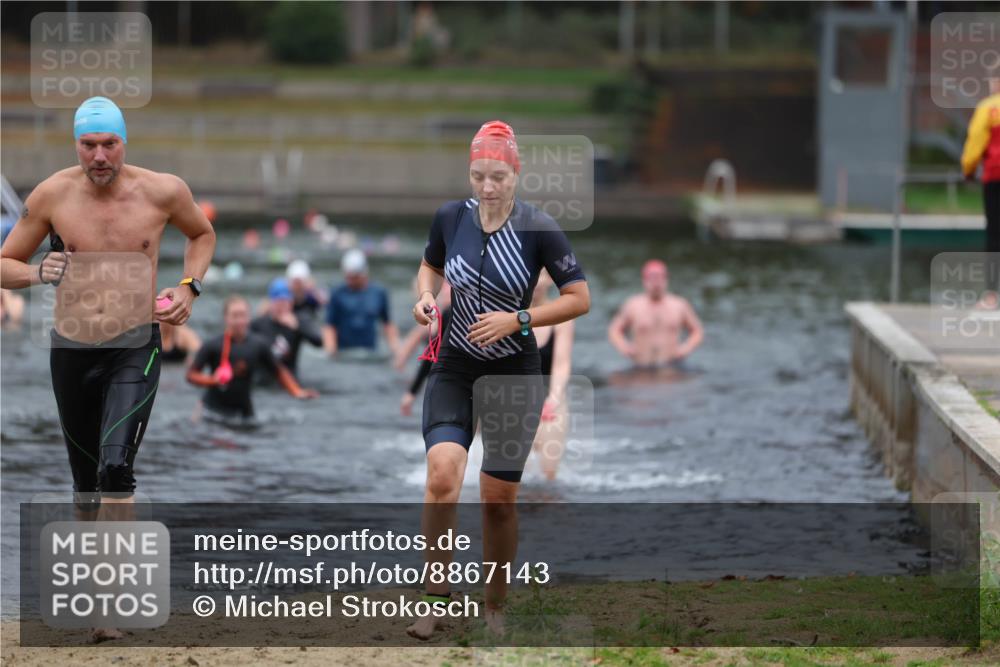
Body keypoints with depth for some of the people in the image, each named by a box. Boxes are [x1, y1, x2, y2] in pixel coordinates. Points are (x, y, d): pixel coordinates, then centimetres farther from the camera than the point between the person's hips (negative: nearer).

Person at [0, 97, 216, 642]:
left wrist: (189, 288, 1)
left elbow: (202, 235, 18)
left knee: (115, 468, -19)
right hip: (71, 349, 2)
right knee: (85, 477, 12)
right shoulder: (53, 195, -3)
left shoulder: (162, 192, -4)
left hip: (134, 350, -2)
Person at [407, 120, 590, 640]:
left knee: (498, 498, 3)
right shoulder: (450, 217, -4)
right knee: (442, 474, -21)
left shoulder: (538, 229, -12)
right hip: (454, 368, 1)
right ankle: (436, 595, -11)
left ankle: (495, 608, 21)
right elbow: (430, 265, 16)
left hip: (515, 373, -1)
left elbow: (580, 299, -8)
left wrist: (517, 320, -18)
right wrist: (426, 294, -6)